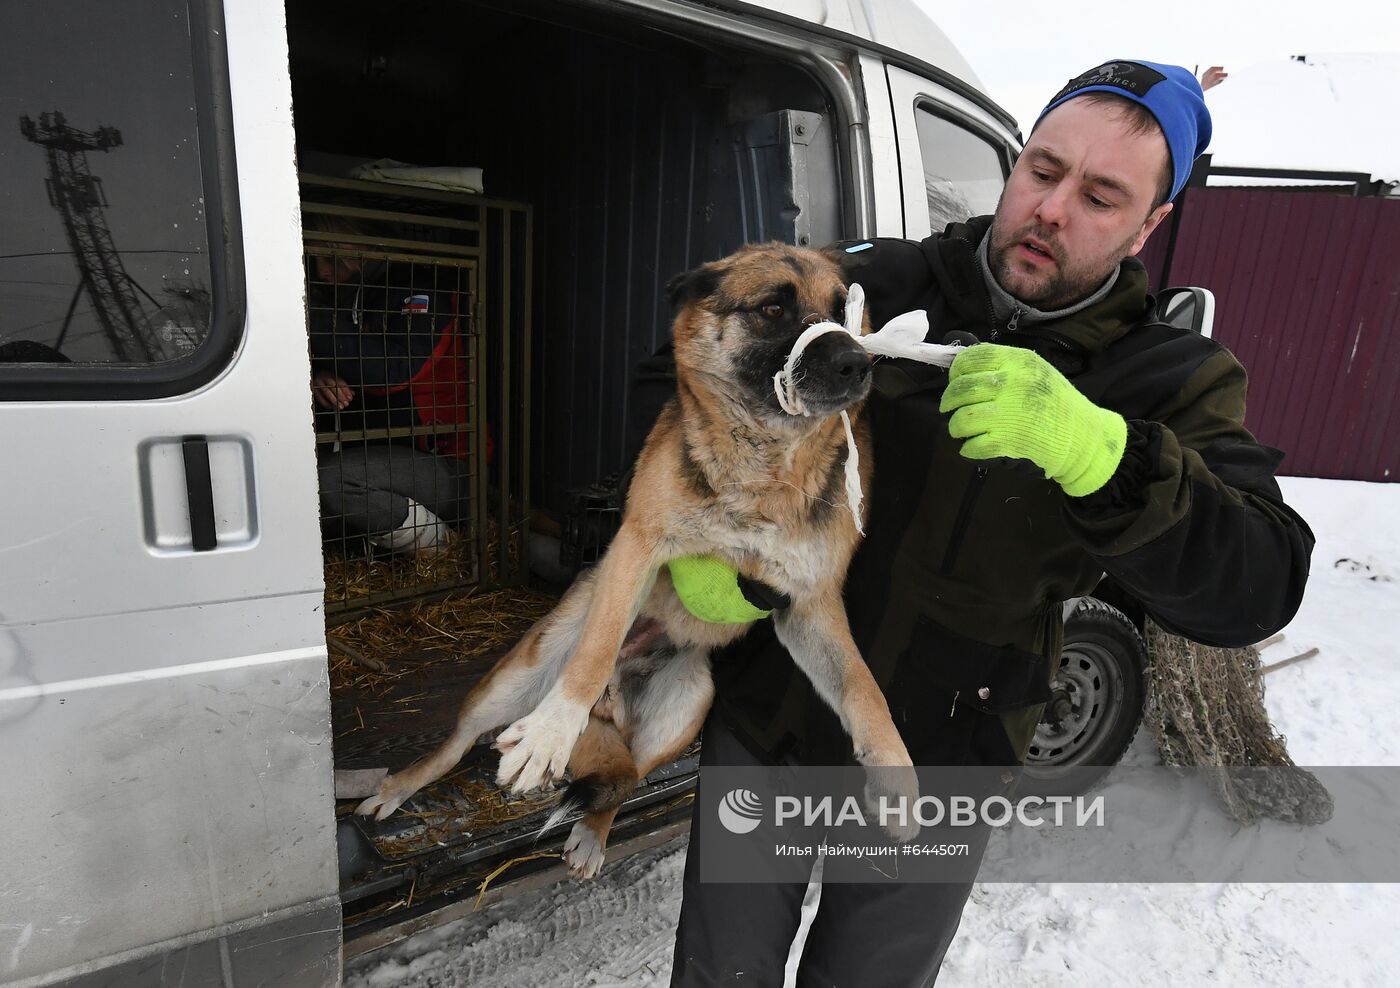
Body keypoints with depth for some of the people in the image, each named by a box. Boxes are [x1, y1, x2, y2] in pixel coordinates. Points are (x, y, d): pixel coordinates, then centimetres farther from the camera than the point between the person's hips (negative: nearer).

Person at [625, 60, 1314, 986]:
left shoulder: (1170, 382, -7)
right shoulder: (877, 283, -7)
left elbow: (1257, 588, -20)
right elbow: (673, 376, -2)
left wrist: (1095, 452, -36)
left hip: (933, 775, 0)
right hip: (763, 723, 1)